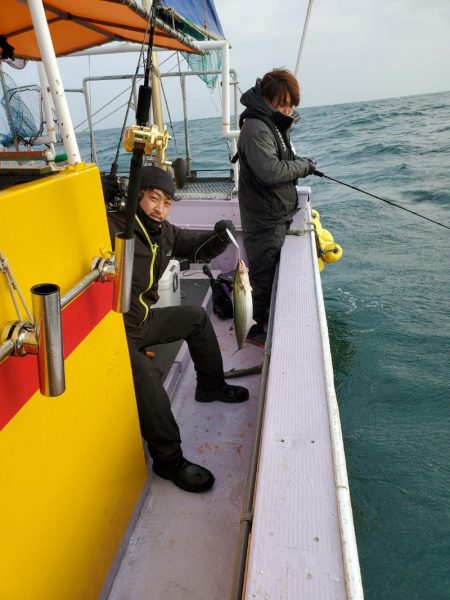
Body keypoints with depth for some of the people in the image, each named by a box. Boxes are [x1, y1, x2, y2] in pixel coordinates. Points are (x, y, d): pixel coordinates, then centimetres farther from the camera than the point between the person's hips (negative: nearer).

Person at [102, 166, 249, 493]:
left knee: (197, 316, 19)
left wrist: (220, 237, -5)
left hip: (145, 319, 9)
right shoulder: (112, 228, -20)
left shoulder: (165, 232, 5)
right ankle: (169, 460, -14)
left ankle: (211, 387, 35)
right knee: (146, 377, -34)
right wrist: (99, 197, -40)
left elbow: (199, 247, 15)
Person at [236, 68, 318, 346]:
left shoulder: (275, 125, 15)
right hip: (264, 220, -11)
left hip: (278, 216, 11)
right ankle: (258, 329, 16)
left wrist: (301, 164, 8)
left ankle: (268, 321, 36)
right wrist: (305, 165, -15)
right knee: (265, 273, 0)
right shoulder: (256, 128, -19)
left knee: (274, 269, 20)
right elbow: (270, 171, -28)